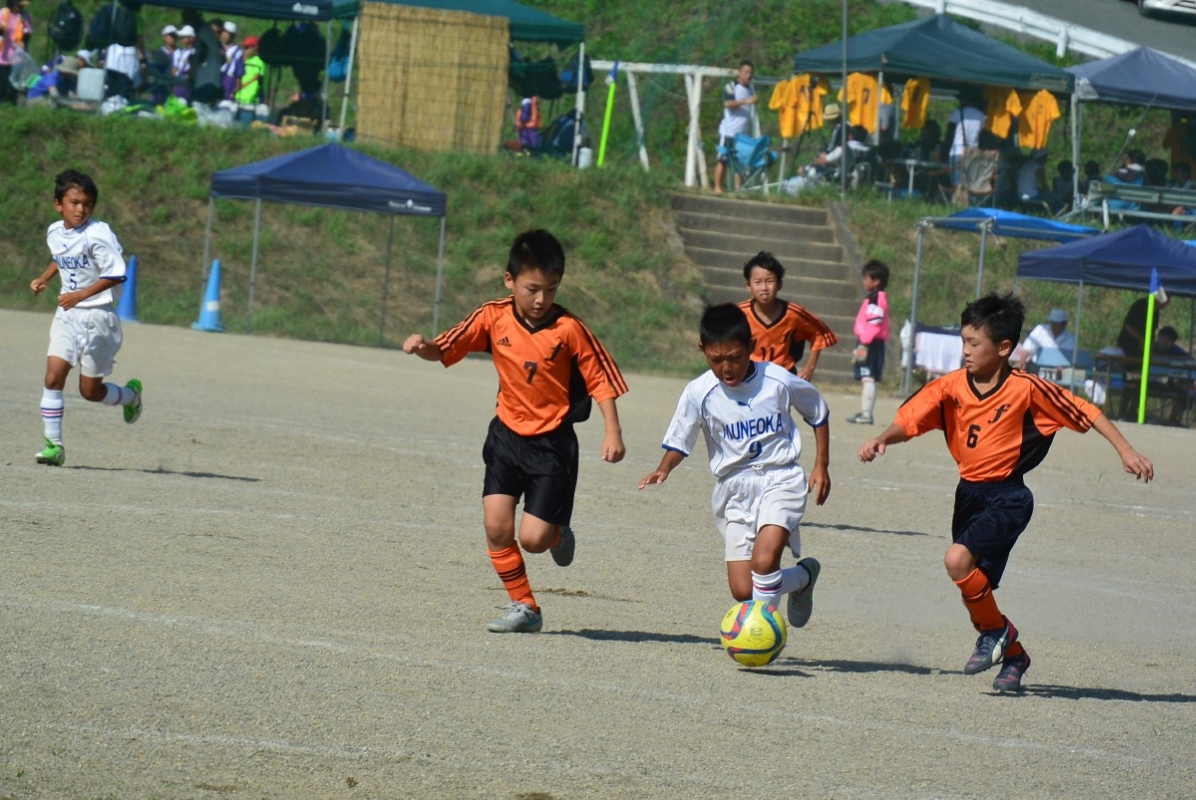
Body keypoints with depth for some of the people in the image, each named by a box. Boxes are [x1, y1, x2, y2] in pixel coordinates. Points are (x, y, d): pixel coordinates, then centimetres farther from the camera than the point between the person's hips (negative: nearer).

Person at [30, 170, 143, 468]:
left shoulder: (98, 235, -18)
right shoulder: (55, 233, 3)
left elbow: (116, 275, -22)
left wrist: (80, 295, -27)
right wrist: (44, 279, 11)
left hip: (97, 314, -5)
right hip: (67, 314, 5)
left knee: (91, 391, 4)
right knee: (53, 376, -11)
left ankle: (130, 395, 36)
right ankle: (53, 443, -6)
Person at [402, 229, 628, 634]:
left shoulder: (569, 330, -14)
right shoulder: (493, 317, -7)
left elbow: (601, 378, -9)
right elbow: (445, 350, -4)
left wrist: (612, 432, -16)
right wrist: (422, 346, -26)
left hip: (552, 443, -3)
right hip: (507, 435, 3)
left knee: (533, 537, -8)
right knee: (497, 527, -6)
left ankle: (559, 535, 29)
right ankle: (524, 608, 9)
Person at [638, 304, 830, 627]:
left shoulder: (780, 382, -9)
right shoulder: (699, 393, -9)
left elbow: (819, 415, 9)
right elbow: (679, 441, 1)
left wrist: (821, 466, 7)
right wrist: (663, 469, -19)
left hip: (780, 479, -2)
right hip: (734, 488, 2)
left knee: (764, 561, -27)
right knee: (742, 590, -3)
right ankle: (803, 577, 28)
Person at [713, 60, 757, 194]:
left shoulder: (751, 89, 14)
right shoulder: (731, 87, -7)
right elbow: (727, 104, -23)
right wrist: (746, 101, -33)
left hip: (743, 132, 6)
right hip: (729, 131, -6)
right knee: (723, 160, -3)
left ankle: (738, 188, 6)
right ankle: (718, 187, 2)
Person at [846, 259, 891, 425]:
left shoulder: (876, 299, -14)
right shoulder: (874, 298, 17)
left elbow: (874, 323, -23)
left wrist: (864, 344, -25)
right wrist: (861, 344, 23)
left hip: (871, 343, -11)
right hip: (869, 343, 11)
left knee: (868, 378, -13)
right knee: (866, 379, 16)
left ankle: (866, 414, -16)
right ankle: (864, 413, 22)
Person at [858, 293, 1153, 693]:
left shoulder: (1026, 389, -13)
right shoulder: (951, 387, -3)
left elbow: (1085, 412, -6)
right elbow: (909, 420, -7)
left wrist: (1126, 451, -8)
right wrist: (881, 439, -27)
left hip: (1007, 498, -6)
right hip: (969, 493, 6)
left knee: (958, 559, -26)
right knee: (976, 584, 14)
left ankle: (996, 631, -2)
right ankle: (1012, 654, 38)